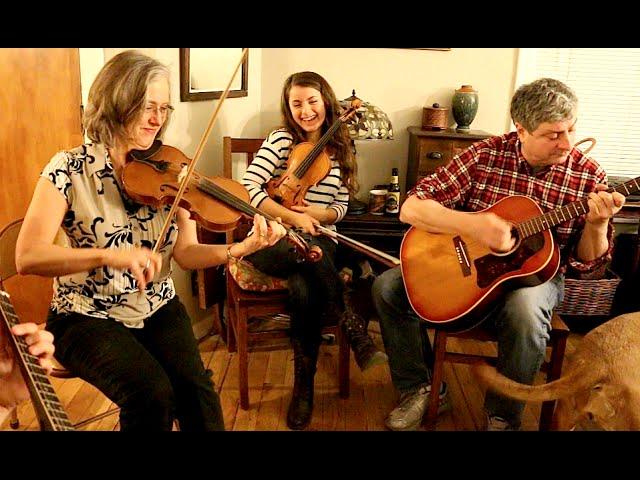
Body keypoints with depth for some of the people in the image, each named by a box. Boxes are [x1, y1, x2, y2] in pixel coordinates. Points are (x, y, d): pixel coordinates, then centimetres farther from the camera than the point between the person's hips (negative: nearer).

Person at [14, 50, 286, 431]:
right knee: (153, 394, -26)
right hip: (88, 317, -2)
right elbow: (27, 257, -20)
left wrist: (243, 248, -25)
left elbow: (185, 253, -8)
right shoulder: (71, 169, -12)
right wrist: (109, 255, -35)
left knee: (195, 386, -22)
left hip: (159, 309, 3)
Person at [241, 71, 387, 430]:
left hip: (318, 243, 3)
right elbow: (248, 187, -13)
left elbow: (340, 209, 11)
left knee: (305, 290, -33)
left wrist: (312, 212, -11)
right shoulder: (282, 140, 0)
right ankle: (353, 326, -22)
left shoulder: (341, 150, 11)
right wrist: (292, 217, -21)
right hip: (272, 241, -2)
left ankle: (304, 385, -15)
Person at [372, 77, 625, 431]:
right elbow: (411, 208, -16)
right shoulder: (485, 155, -10)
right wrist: (471, 224, -32)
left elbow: (587, 264, -3)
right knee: (387, 287, -13)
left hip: (533, 274, -1)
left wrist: (597, 223, -24)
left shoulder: (587, 175, -7)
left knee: (525, 309, -36)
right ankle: (421, 388, 5)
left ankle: (502, 417, -9)